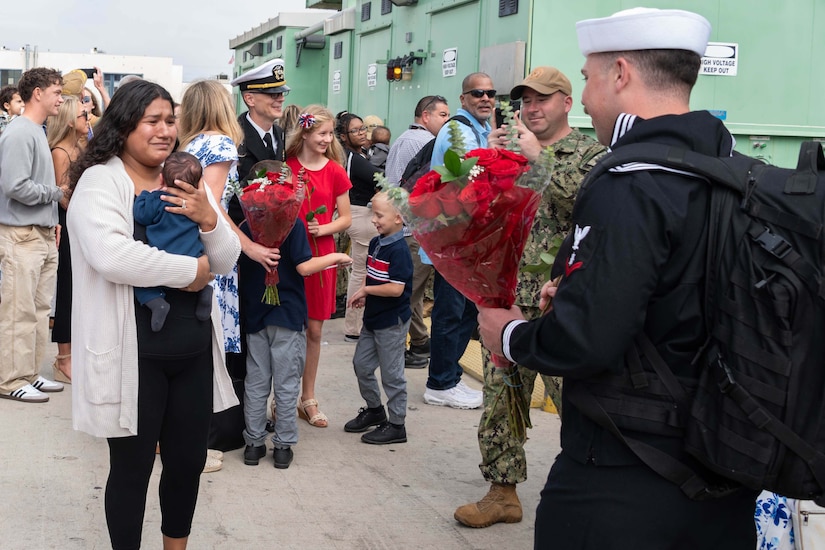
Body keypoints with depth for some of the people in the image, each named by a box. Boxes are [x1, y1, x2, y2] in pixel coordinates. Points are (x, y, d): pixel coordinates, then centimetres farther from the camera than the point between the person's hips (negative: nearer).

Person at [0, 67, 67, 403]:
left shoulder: (39, 132, 15)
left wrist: (52, 222, 12)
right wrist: (58, 192, -9)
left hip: (43, 234, 9)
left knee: (40, 309, 12)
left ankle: (31, 372, 20)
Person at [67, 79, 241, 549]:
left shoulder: (187, 182, 9)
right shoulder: (100, 180, -9)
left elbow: (227, 260, 7)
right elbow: (109, 255, -27)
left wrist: (209, 219, -13)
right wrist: (189, 270, -19)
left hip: (193, 348, 6)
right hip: (133, 352, -6)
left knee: (189, 461, 17)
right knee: (133, 468, 8)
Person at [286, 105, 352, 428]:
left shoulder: (335, 171, 2)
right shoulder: (287, 167, -1)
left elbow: (345, 219, 4)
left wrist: (323, 228, -13)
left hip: (320, 255, 1)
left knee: (314, 330, 8)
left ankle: (308, 398, 21)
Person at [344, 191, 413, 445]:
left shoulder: (399, 250, -21)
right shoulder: (376, 243, 6)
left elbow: (396, 289, -26)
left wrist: (366, 290, -16)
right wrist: (363, 294, -2)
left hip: (392, 322, -9)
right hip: (373, 317, 9)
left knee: (391, 374, 2)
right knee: (361, 364, 18)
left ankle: (396, 425, 15)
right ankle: (374, 409, 37)